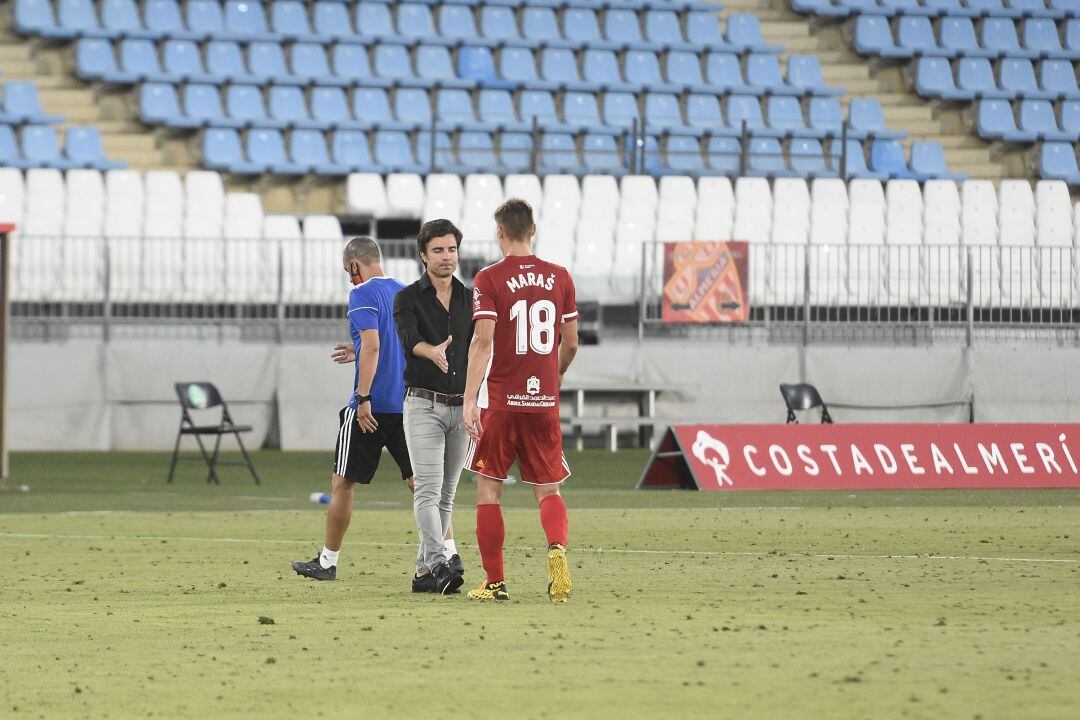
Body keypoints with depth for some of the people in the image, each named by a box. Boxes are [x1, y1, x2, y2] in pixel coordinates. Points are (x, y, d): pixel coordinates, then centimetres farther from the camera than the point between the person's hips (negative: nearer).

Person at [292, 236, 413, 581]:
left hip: (371, 408, -6)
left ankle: (327, 562, 14)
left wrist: (363, 398, -20)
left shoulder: (363, 295, -9)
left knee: (342, 483, 6)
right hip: (407, 405, 6)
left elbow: (372, 346, -20)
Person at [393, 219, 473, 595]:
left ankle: (424, 572, 9)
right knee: (429, 489, -16)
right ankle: (441, 563, -27)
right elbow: (410, 339, -22)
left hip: (460, 408, 5)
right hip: (424, 405, -5)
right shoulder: (408, 299, -3)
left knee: (446, 494, 5)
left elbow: (476, 352, 14)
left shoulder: (470, 300, 12)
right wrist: (433, 352, -43)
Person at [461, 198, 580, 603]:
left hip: (500, 402, -3)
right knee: (548, 489, 10)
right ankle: (557, 547, -19)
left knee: (488, 490, 7)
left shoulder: (489, 279, -6)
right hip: (545, 402, 3)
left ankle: (495, 583, 5)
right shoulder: (559, 278, 5)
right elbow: (571, 344, 9)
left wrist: (469, 399, -17)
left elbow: (482, 342, -15)